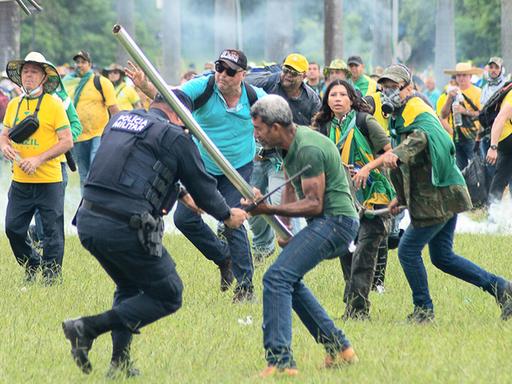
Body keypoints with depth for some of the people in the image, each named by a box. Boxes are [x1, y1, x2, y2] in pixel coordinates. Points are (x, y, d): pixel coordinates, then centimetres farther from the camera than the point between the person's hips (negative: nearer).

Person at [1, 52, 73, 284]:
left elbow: (67, 142, -9)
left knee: (52, 233, -1)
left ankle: (51, 279, 10)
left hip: (48, 180, -5)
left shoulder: (54, 104, -6)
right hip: (20, 181, 5)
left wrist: (39, 159, -18)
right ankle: (32, 268, 26)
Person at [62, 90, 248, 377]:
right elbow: (202, 184, 9)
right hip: (126, 228, -8)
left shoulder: (119, 120, 20)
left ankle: (120, 364, 20)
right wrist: (228, 216, 28)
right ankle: (89, 328, -5)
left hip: (87, 221, 8)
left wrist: (180, 193, 45)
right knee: (168, 296, 7)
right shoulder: (174, 137, 0)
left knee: (129, 288, 29)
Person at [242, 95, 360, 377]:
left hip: (334, 221, -11)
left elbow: (314, 204, -21)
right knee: (289, 280, 23)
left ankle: (280, 361, -27)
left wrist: (269, 210, -24)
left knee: (276, 277, -20)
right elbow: (292, 187, 23)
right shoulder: (293, 144, 11)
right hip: (330, 224, 11)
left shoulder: (308, 149, -20)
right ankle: (339, 348, 23)